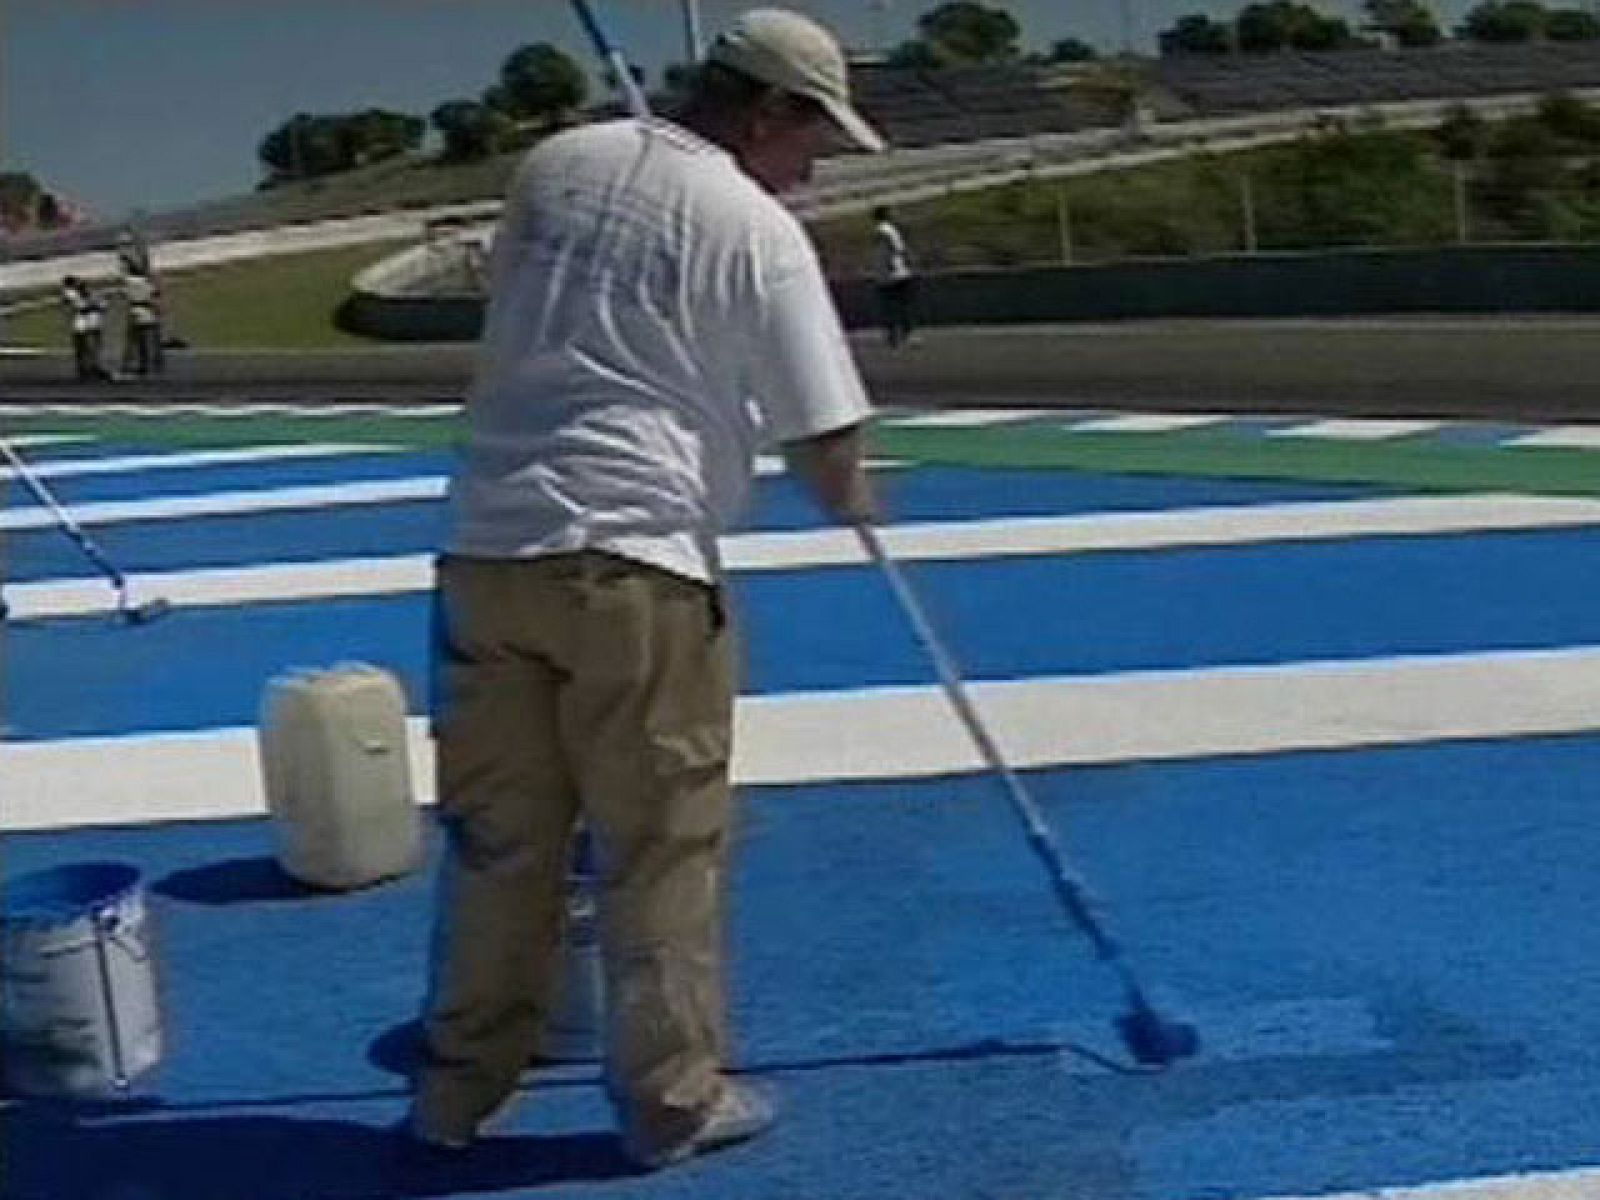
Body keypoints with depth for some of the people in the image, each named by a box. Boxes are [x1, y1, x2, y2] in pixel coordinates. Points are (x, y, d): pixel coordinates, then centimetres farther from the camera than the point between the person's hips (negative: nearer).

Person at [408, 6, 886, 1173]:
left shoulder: (554, 165, 11)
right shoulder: (759, 230, -5)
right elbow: (828, 451, -5)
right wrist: (851, 497, 16)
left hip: (488, 548, 6)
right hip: (633, 563, -6)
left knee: (497, 837, 16)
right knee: (664, 846, 8)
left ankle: (459, 1085, 27)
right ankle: (673, 1098, 19)